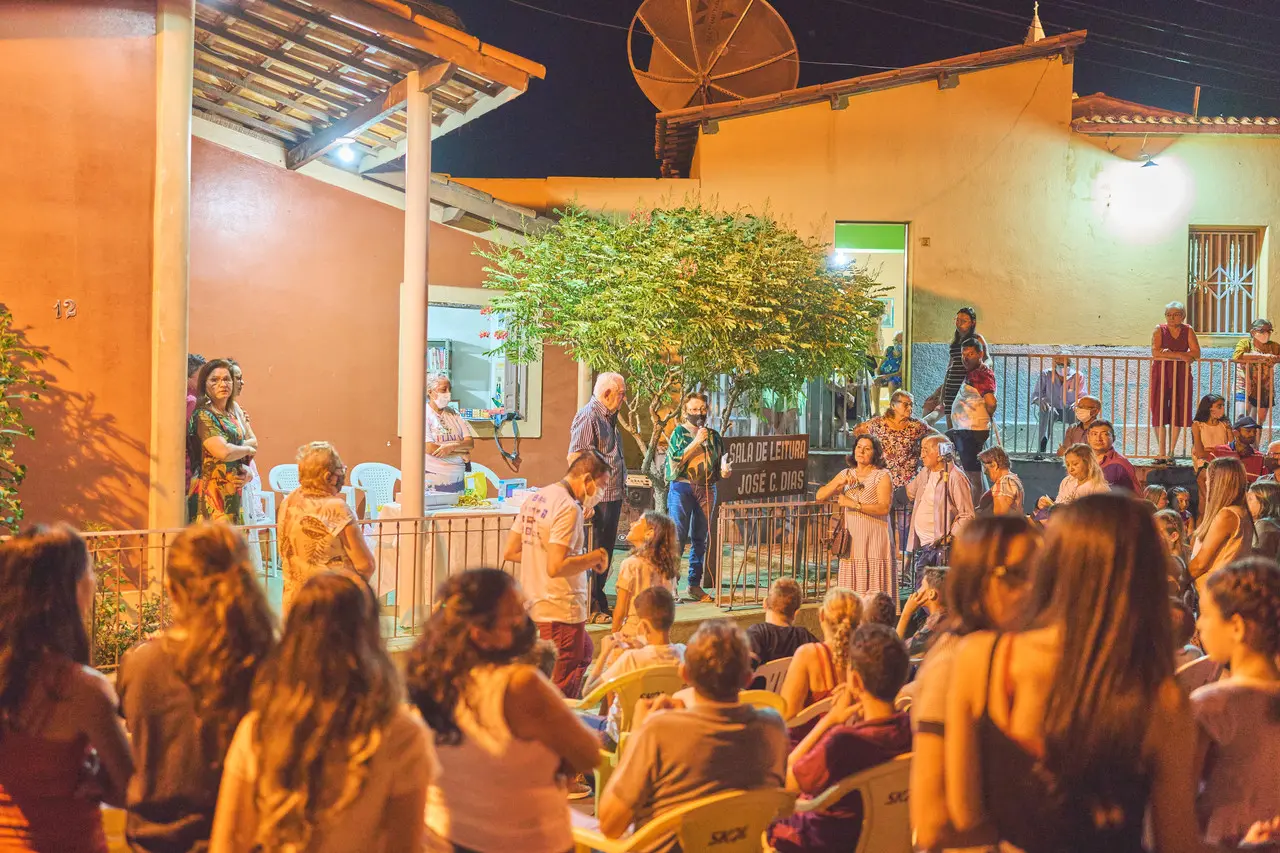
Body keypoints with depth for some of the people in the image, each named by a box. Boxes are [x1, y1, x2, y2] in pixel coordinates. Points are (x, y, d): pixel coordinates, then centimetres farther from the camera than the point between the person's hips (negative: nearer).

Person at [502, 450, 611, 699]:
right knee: (560, 687, 1)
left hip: (534, 603, 9)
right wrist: (594, 557, -13)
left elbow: (509, 552, 13)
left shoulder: (535, 498, 9)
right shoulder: (569, 508, -19)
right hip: (562, 611, -9)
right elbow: (556, 567, -27)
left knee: (584, 651, 30)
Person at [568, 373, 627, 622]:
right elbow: (575, 457, -20)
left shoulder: (609, 418, 18)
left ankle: (599, 603, 23)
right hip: (597, 498, -10)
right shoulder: (588, 416, -12)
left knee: (604, 553, 14)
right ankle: (588, 608, 0)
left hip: (613, 496, 10)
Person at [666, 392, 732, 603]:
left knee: (700, 538, 4)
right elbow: (675, 461, -8)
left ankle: (695, 585, 9)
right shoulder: (679, 432, 4)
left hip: (707, 490, 4)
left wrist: (724, 472, -3)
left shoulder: (713, 436, 15)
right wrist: (696, 441, -12)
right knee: (678, 536, -11)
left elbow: (719, 466, 20)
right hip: (682, 487, -4)